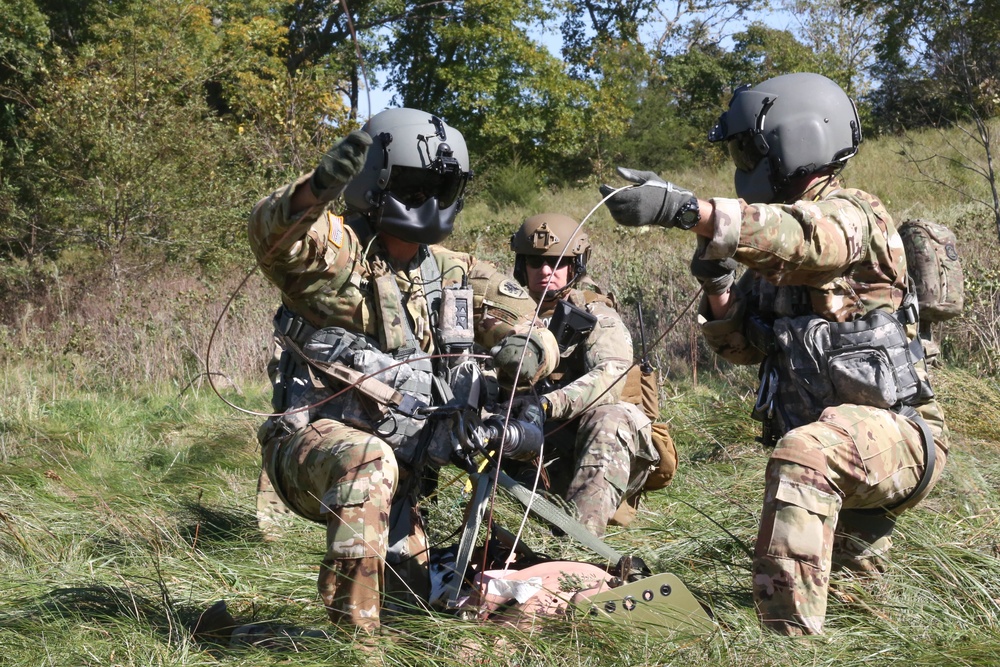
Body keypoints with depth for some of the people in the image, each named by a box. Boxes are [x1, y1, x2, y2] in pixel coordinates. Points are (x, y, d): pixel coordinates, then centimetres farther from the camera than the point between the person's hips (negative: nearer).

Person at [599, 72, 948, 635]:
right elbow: (742, 344, 13)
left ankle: (792, 637, -39)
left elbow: (801, 236, -39)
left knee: (803, 457, -39)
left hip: (897, 434, -9)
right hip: (841, 450, 9)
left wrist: (681, 208, -51)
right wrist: (716, 283, -7)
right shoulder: (772, 253, 11)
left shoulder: (854, 215, -15)